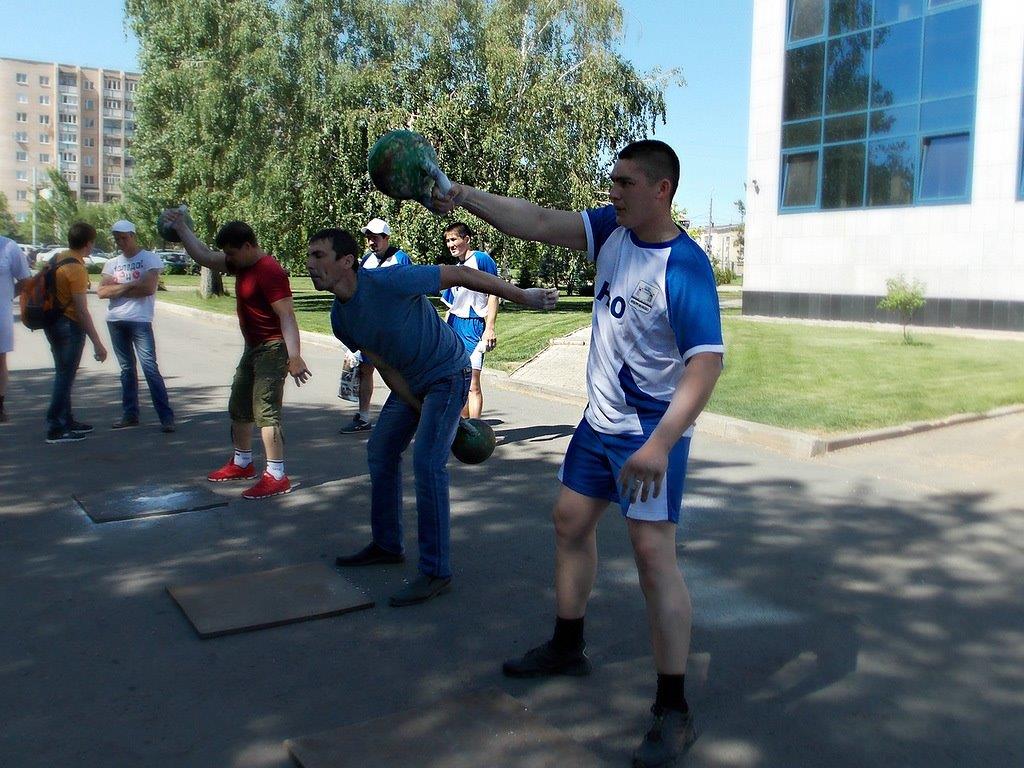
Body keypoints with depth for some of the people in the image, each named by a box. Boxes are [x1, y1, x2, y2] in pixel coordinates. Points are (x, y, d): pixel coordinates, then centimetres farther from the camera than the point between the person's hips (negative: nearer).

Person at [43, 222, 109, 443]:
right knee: (65, 377, -4)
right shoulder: (76, 269, -19)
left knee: (64, 375, 18)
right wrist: (97, 343, -21)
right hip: (69, 325, -9)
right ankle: (55, 429, -2)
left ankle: (66, 421, 28)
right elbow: (81, 310, -23)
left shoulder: (58, 258, 9)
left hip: (53, 322, 9)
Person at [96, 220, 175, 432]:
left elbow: (148, 288, -14)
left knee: (150, 368, -12)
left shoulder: (149, 259, 0)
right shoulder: (112, 263, 16)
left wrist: (117, 289, -4)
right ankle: (130, 414, 17)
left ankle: (166, 417, -12)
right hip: (115, 320, 6)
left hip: (140, 320, -6)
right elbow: (101, 291, 4)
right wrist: (130, 285, -8)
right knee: (126, 369, 11)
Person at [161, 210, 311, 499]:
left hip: (272, 348, -11)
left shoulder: (269, 271, -22)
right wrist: (181, 227, 16)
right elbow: (204, 256, 19)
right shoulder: (241, 265, 7)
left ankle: (276, 476, -12)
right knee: (238, 408, 21)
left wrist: (294, 357, -36)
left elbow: (287, 316, -29)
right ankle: (242, 463, 37)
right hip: (253, 348, 11)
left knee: (265, 411, -15)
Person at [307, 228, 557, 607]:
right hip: (410, 381, 8)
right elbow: (386, 368, 1)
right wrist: (423, 412, -3)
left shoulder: (389, 281, -28)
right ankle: (387, 545, 27)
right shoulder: (340, 319, -4)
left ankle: (436, 572, -10)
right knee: (380, 452, 11)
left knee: (427, 462, -17)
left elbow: (459, 274, -22)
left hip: (448, 374, -8)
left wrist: (523, 296, -18)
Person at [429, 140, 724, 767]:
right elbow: (539, 223, -2)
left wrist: (660, 444, -33)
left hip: (651, 434, -9)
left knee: (654, 553, -11)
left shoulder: (686, 268, -22)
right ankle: (568, 648, 37)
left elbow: (707, 363, -27)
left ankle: (674, 712, 1)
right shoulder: (614, 229, 0)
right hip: (600, 422, 9)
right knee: (571, 520, 17)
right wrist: (463, 196, -11)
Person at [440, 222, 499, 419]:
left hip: (474, 325, -7)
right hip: (454, 326, 7)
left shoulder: (482, 259, -5)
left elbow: (493, 295, -10)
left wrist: (490, 327, -17)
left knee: (472, 384, -10)